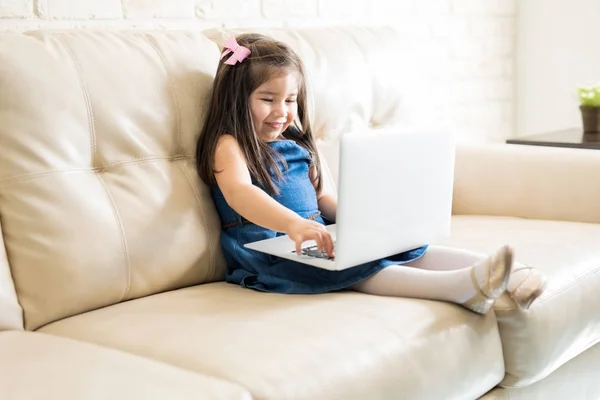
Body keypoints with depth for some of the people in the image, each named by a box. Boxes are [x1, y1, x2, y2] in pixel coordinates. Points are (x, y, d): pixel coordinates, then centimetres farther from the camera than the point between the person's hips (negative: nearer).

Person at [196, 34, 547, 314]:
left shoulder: (297, 146, 19)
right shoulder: (229, 146, -5)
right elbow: (240, 193, -24)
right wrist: (294, 224, -42)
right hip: (268, 252, -8)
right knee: (348, 268, -33)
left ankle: (501, 275, -28)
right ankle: (461, 285, -53)